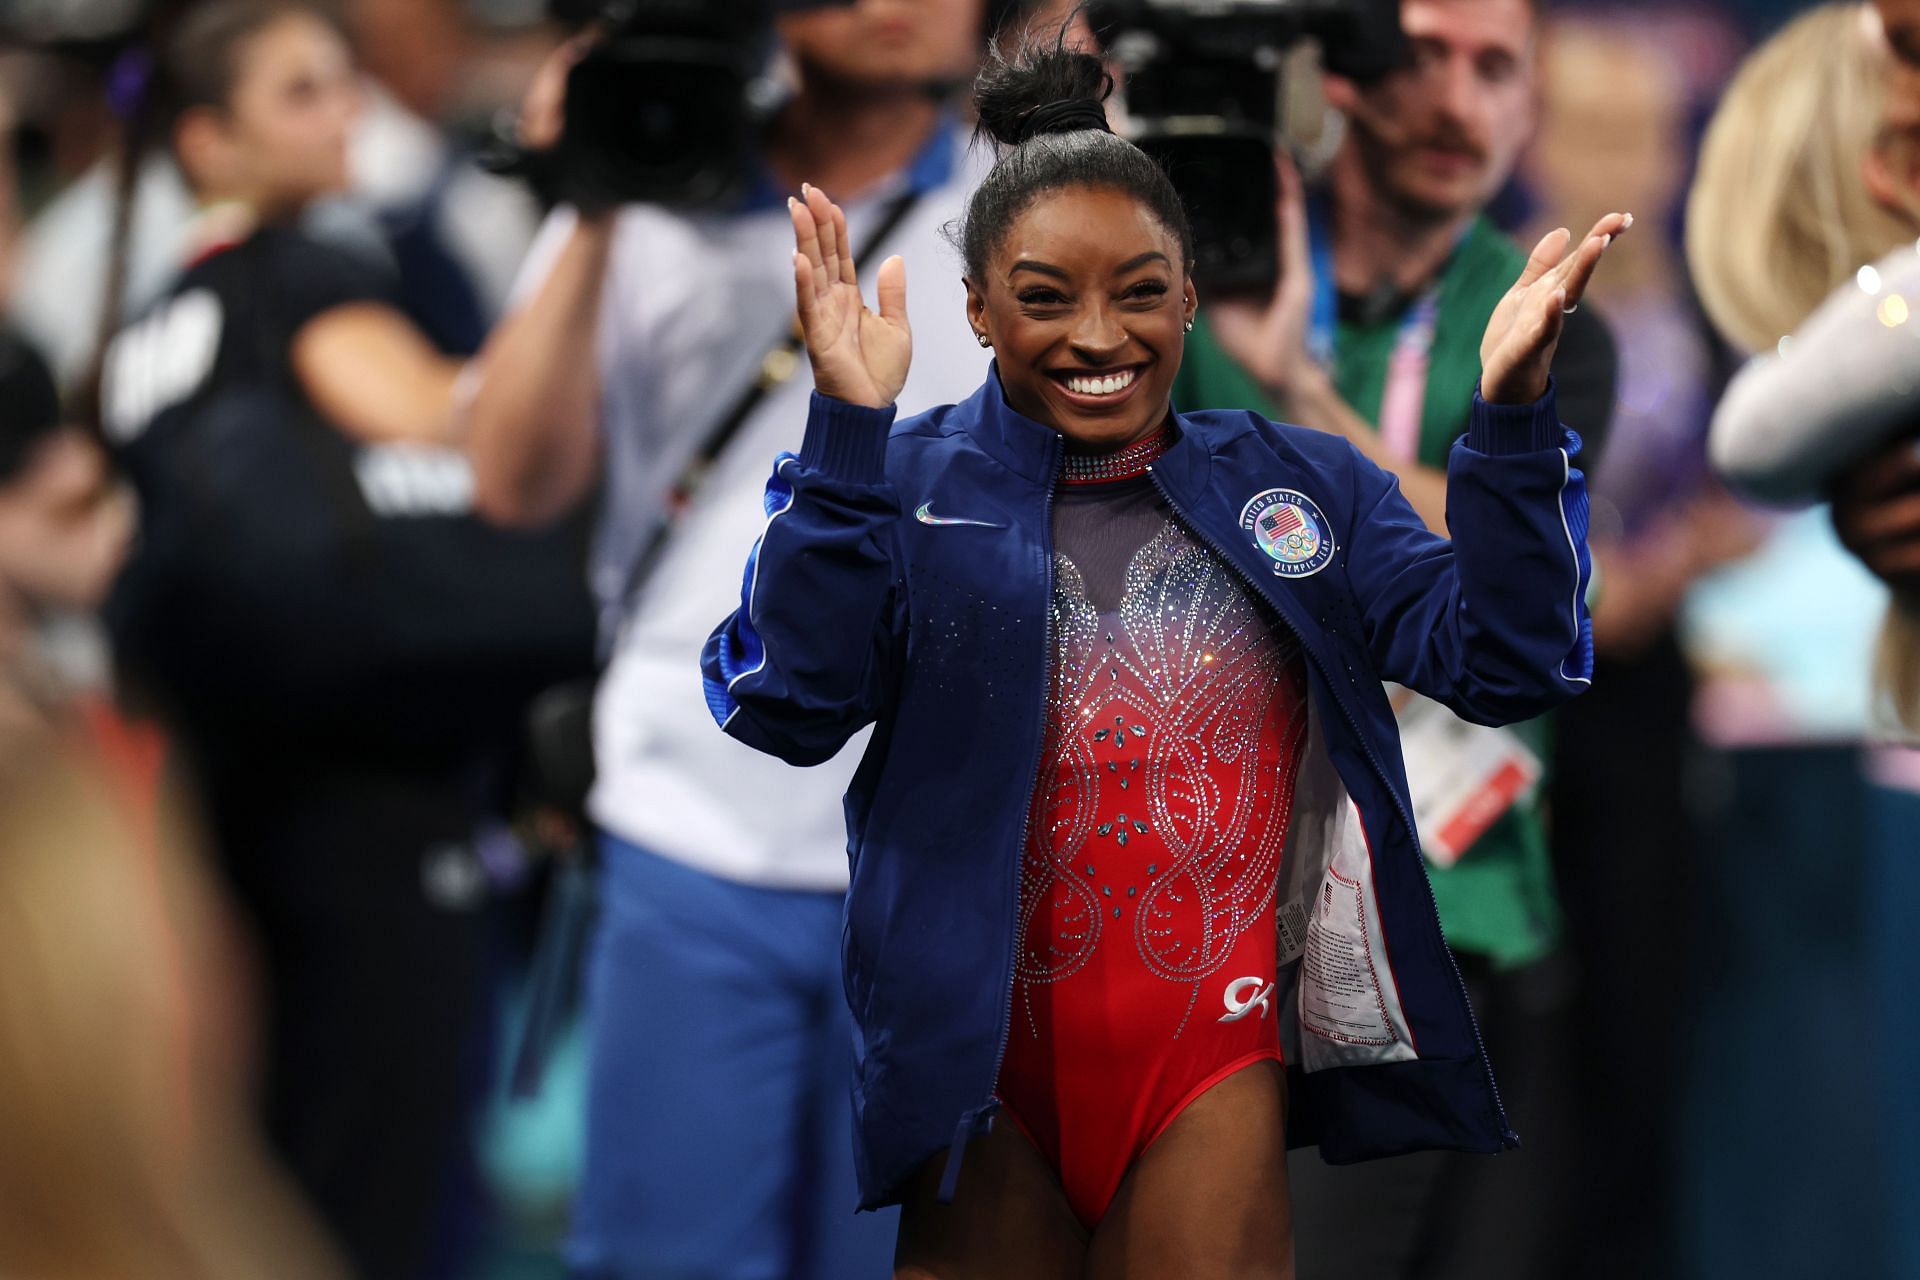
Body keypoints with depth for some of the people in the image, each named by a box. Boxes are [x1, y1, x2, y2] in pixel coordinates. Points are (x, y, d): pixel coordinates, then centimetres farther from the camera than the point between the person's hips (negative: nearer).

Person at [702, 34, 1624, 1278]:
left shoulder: (1303, 487, 7)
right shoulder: (902, 486, 0)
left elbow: (1497, 663, -2)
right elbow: (790, 708, -14)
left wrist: (1510, 420, -16)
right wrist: (846, 428, -23)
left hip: (1213, 1068, 1)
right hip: (982, 1063, -1)